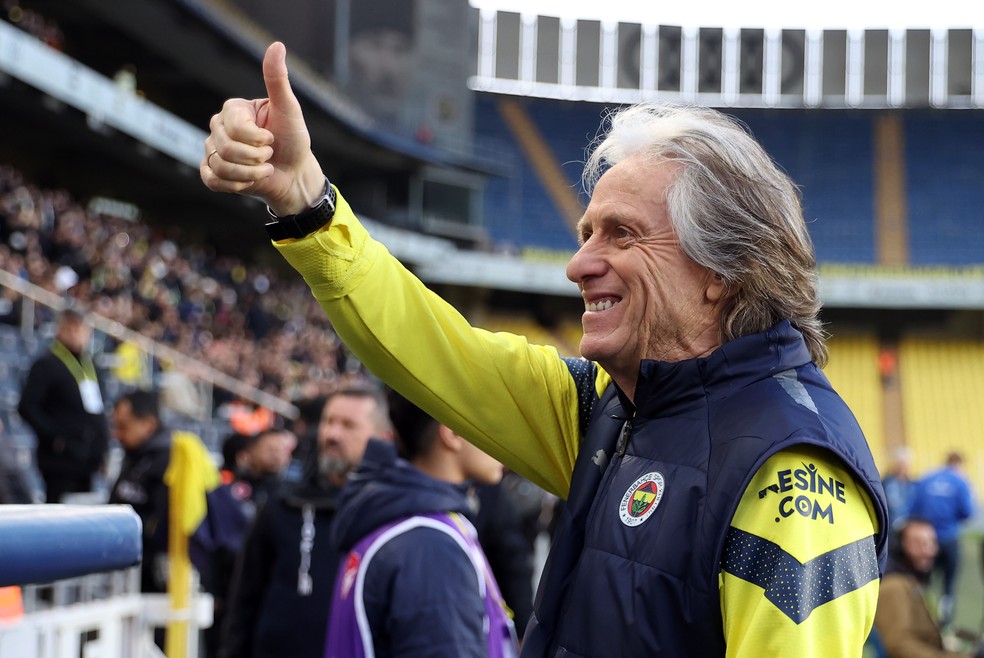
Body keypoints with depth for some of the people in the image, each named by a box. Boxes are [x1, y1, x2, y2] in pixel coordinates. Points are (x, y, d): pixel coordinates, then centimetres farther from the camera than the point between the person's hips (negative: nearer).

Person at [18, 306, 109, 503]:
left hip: (88, 462, 7)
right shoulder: (46, 365, -7)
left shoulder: (89, 363, 15)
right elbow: (27, 407, -14)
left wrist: (103, 446, 14)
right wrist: (54, 438, -17)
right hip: (62, 461, -7)